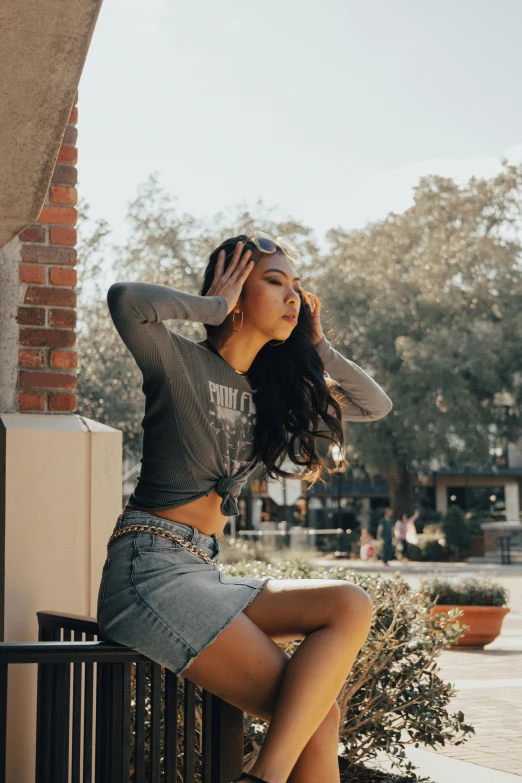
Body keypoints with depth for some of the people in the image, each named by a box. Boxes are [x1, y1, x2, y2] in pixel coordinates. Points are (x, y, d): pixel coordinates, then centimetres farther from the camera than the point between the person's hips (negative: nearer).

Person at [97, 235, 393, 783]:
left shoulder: (270, 391, 18)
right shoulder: (181, 363, -3)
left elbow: (375, 405, 24)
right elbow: (127, 301, -25)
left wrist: (316, 345, 14)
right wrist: (213, 306, -9)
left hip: (203, 574, 8)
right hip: (149, 572, -8)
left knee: (349, 606, -17)